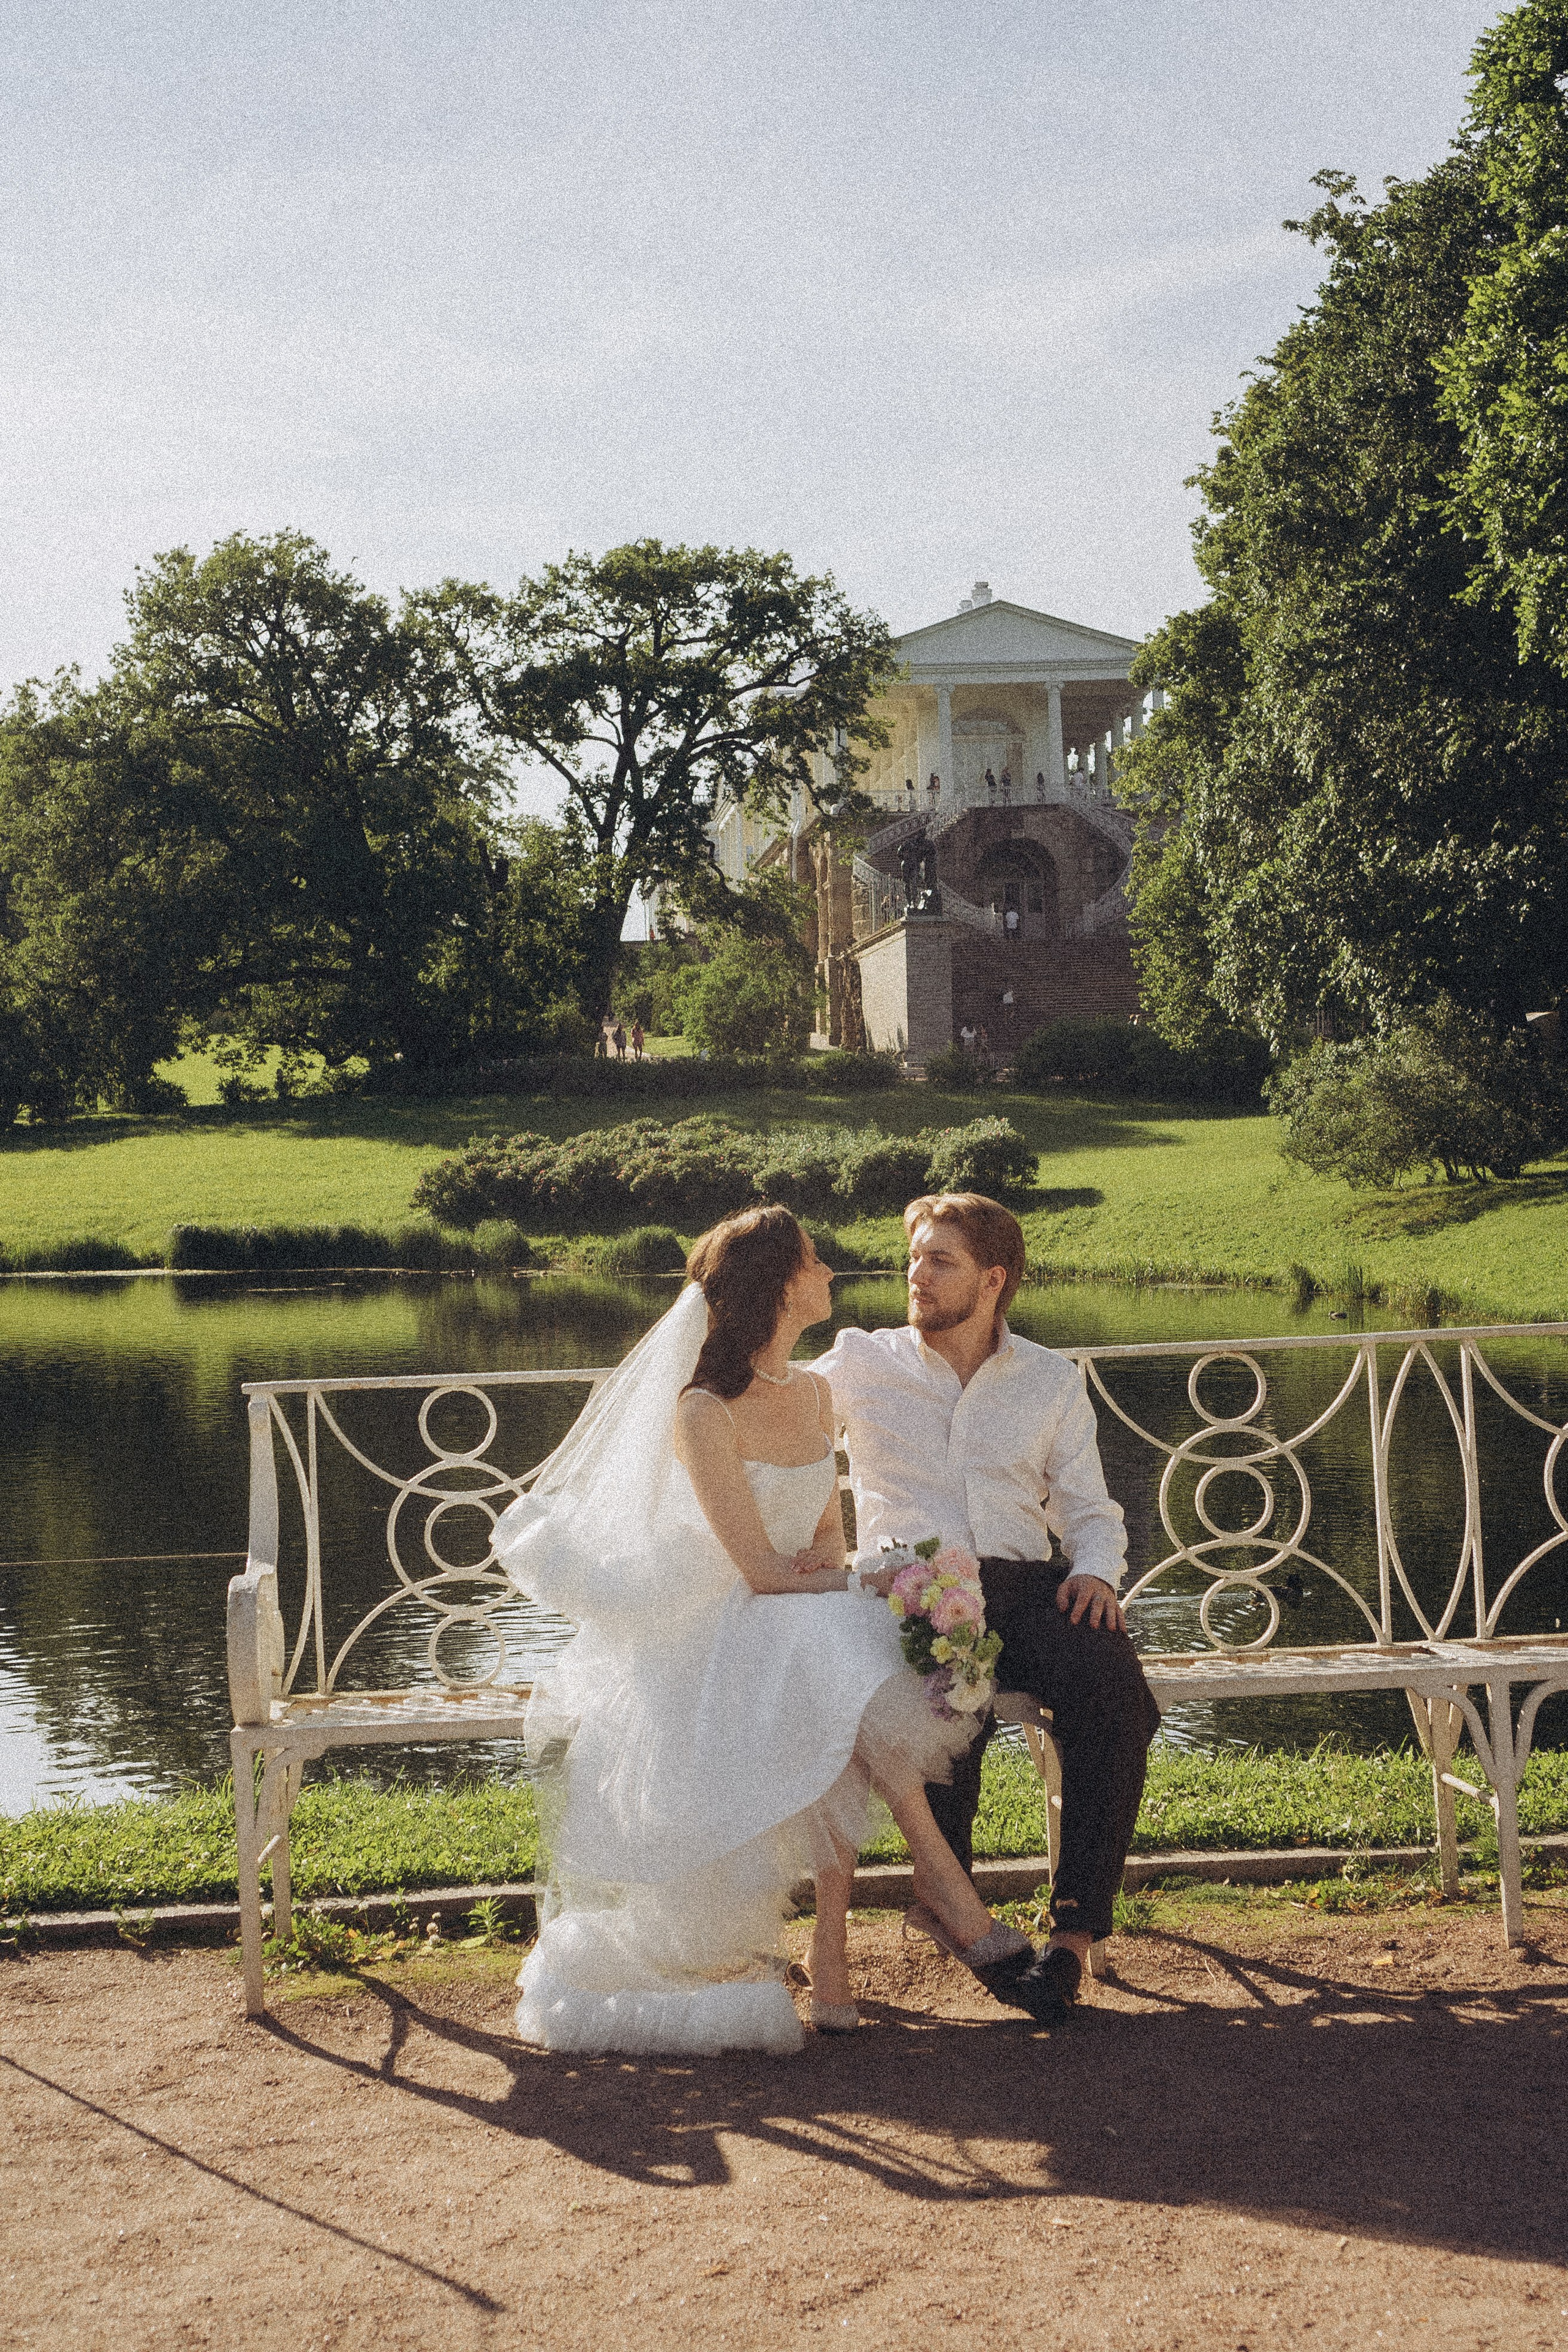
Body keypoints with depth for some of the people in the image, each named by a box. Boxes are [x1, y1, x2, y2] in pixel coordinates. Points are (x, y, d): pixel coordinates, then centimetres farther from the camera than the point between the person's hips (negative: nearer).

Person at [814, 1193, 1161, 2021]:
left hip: (1027, 1581, 2)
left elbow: (1091, 1510, 18)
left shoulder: (1051, 1382, 18)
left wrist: (1095, 1570, -3)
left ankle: (1075, 1925, -24)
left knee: (1117, 1694, -30)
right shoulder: (861, 1364, 13)